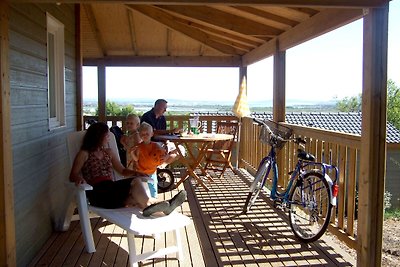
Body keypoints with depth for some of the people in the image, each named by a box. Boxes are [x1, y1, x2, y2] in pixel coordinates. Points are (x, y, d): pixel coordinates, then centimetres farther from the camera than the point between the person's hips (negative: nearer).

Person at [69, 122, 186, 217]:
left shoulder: (108, 152, 23)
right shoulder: (84, 154, 6)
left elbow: (122, 170, 20)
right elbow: (73, 175, 0)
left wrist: (136, 174, -1)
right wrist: (79, 178, -25)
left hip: (112, 190, 5)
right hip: (98, 193, -5)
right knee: (135, 182, -27)